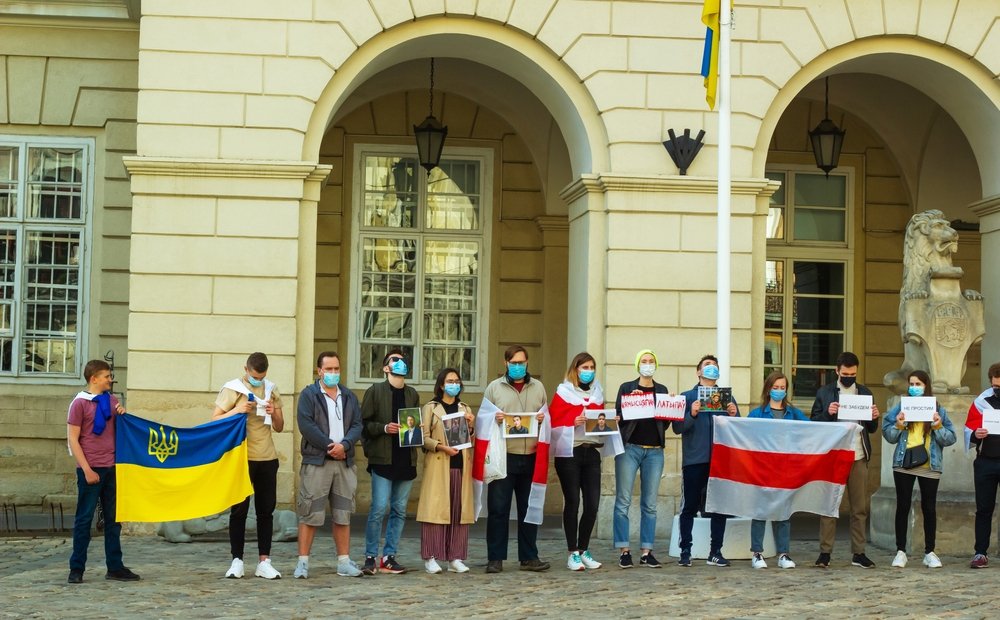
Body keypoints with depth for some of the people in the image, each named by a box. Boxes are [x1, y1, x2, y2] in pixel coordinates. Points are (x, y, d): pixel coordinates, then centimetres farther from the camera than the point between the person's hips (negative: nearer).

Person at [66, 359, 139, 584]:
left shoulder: (112, 400, 13)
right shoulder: (80, 403, -4)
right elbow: (72, 439, -7)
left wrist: (123, 416, -1)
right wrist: (87, 470, -13)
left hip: (112, 467, 6)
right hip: (91, 469, -6)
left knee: (114, 519, 8)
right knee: (85, 518, -1)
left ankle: (115, 567, 14)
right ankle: (76, 569, 6)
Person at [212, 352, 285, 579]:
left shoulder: (271, 390, 10)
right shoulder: (233, 389, -2)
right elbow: (215, 421, -5)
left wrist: (274, 413, -6)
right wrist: (238, 411, -19)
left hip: (267, 458, 4)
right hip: (241, 458, -4)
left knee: (266, 509, 4)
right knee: (239, 509, -1)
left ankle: (264, 562, 8)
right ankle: (237, 561, 3)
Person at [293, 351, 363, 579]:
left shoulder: (349, 396, 15)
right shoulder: (309, 395, 1)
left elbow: (357, 425, 6)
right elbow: (306, 425, -10)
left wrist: (344, 445, -12)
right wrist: (329, 446, -13)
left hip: (345, 462, 4)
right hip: (316, 462, -4)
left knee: (343, 515, 7)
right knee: (310, 514, -5)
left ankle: (344, 561, 12)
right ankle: (303, 562, 0)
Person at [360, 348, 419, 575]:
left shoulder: (412, 394, 16)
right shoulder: (375, 391, 0)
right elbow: (364, 423, -4)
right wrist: (384, 428, -17)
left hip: (406, 460, 5)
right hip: (383, 460, -5)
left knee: (399, 511, 6)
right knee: (379, 509, -9)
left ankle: (389, 557, 13)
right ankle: (370, 557, 0)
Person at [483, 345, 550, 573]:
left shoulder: (538, 387, 15)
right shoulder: (494, 387, 7)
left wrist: (544, 418, -5)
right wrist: (494, 419, -15)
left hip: (531, 457, 3)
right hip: (503, 456, -2)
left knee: (529, 508, 7)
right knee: (498, 508, -2)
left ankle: (529, 557, 16)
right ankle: (495, 558, 5)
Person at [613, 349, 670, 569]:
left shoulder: (662, 390, 14)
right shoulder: (626, 388, 6)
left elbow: (666, 424, 12)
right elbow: (619, 417, -1)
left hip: (654, 451, 3)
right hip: (629, 448, -3)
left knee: (650, 504, 3)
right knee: (623, 502, -6)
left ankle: (646, 552, 7)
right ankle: (624, 551, -1)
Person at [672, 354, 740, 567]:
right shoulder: (687, 397, 7)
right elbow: (677, 427, -1)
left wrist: (733, 415, -10)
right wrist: (692, 414, -17)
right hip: (694, 460, -3)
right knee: (689, 507, 0)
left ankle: (715, 553, 9)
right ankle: (685, 552, 5)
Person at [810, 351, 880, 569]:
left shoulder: (865, 393, 13)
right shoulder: (825, 393, 4)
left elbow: (871, 429, 15)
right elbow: (814, 423, 0)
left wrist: (874, 418, -6)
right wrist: (827, 413, -18)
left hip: (859, 457, 3)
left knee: (860, 508, 4)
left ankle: (859, 553, 9)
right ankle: (825, 552, 1)